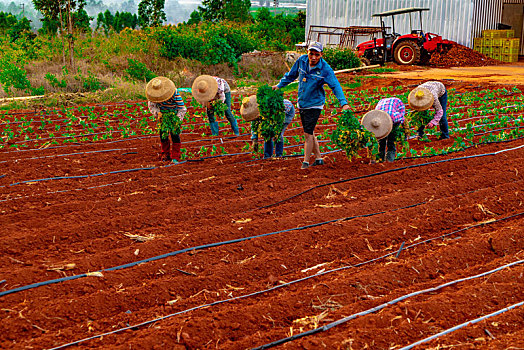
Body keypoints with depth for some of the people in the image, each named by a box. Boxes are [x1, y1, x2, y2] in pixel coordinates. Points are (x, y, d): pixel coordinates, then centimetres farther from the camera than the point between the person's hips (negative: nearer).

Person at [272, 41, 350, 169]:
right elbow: (291, 75, 13)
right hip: (301, 103, 6)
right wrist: (279, 85, 21)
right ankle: (318, 158, 26)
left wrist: (344, 103, -32)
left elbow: (335, 86, -21)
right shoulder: (301, 60, -5)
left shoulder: (325, 69, -18)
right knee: (309, 133, 13)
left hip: (314, 104, -6)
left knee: (308, 134, -8)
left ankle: (306, 162, 4)